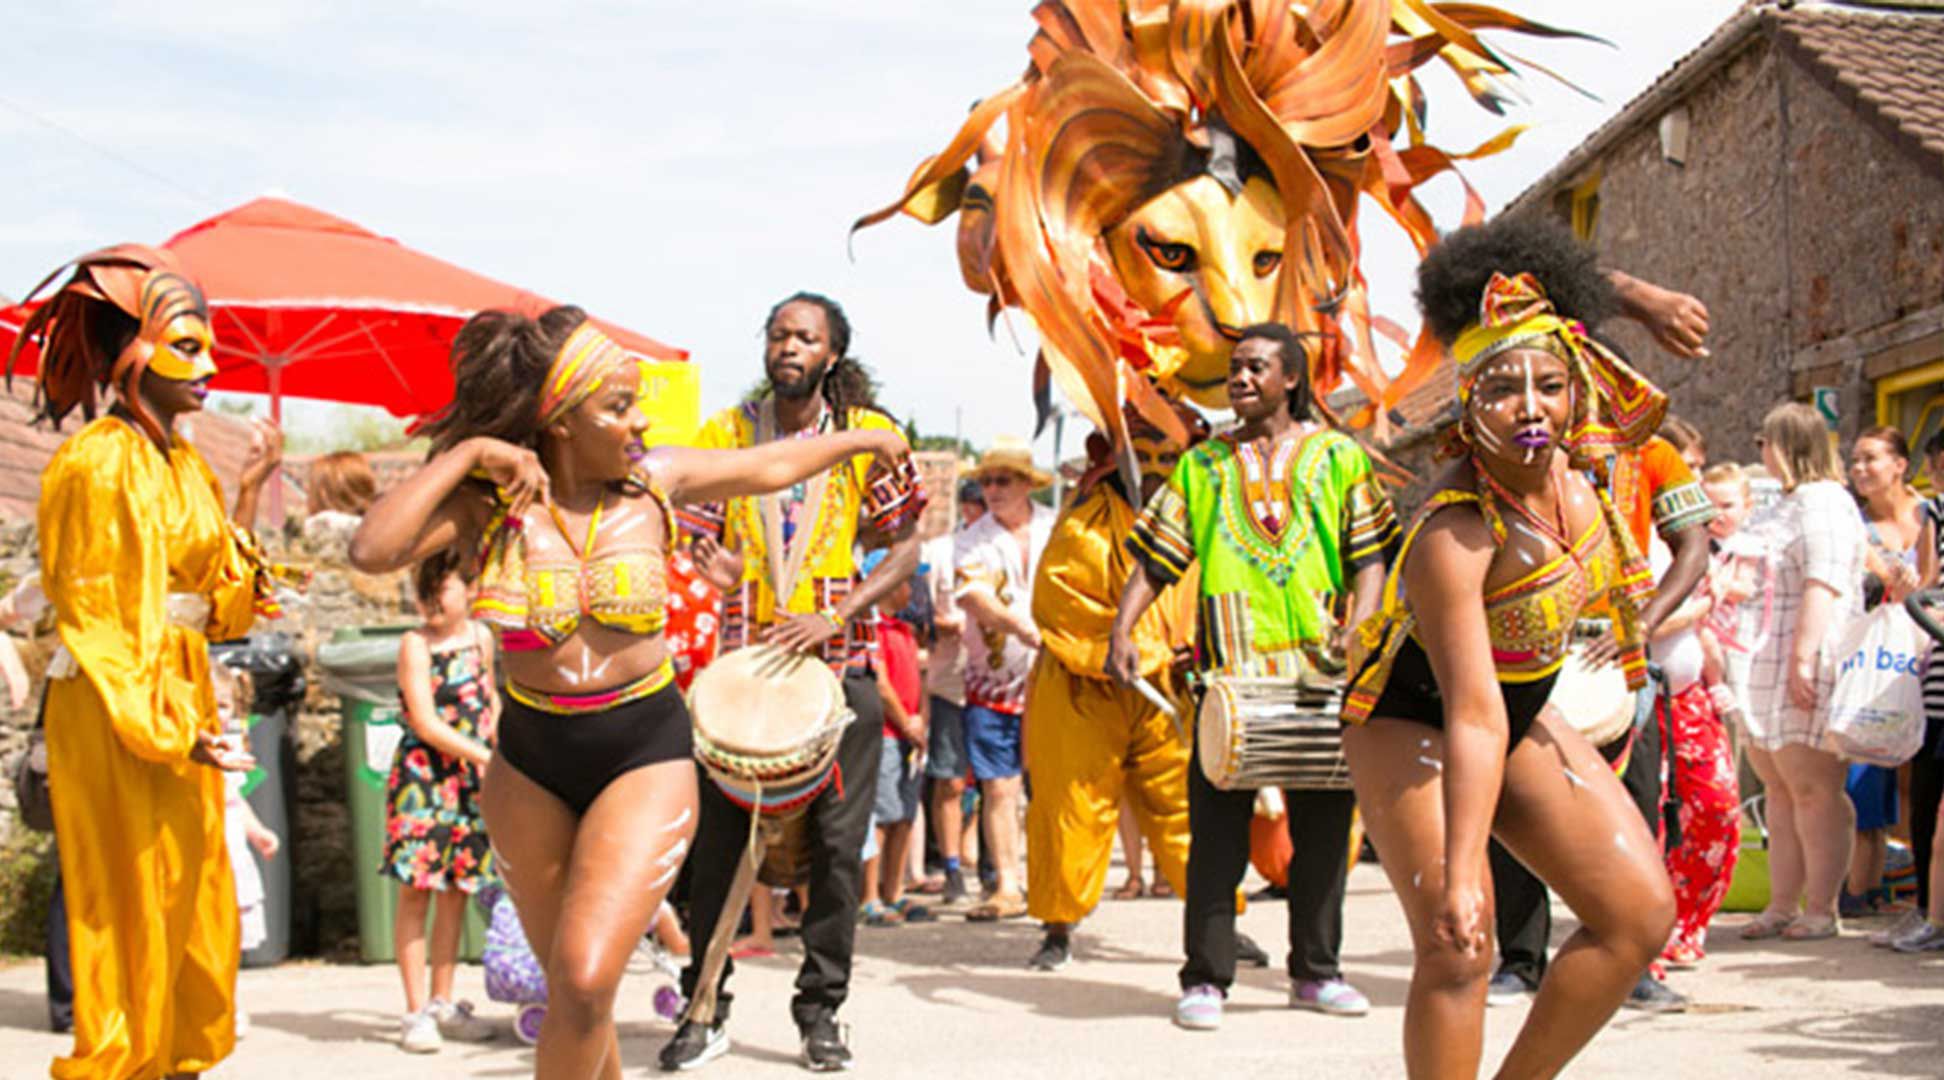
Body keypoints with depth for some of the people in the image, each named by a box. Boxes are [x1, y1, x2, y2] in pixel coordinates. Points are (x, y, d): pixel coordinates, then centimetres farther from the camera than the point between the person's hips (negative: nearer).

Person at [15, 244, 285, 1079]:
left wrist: (250, 489, 4)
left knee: (195, 904, 11)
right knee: (130, 908, -4)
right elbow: (93, 615, -16)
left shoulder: (185, 465, 13)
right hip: (113, 711, -9)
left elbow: (222, 595, 8)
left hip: (184, 694, 9)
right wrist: (167, 728, -20)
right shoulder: (98, 462, -12)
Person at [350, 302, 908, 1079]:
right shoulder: (483, 504, -9)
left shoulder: (652, 479, -3)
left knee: (585, 980, -17)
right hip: (530, 763, 1)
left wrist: (859, 439, 28)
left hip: (647, 753, -1)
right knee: (570, 989, 13)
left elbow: (768, 467, 16)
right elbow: (372, 551, -28)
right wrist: (465, 454, -24)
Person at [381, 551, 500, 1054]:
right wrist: (486, 756, -18)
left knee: (457, 891, 9)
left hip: (472, 781, 6)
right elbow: (425, 722, -15)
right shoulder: (416, 644, -9)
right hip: (423, 776, -5)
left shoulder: (480, 637, 8)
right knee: (416, 891, -2)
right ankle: (416, 1011, 3)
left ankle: (443, 1003, 18)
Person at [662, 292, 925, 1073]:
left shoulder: (870, 436, 1)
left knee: (838, 841, 1)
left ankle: (821, 1010, 14)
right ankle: (705, 1010, 15)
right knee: (718, 838, 1)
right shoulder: (724, 435, 4)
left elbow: (906, 548, 0)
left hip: (840, 663, -1)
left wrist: (834, 617, -12)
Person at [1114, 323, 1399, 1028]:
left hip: (1321, 670, 0)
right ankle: (1206, 977, 3)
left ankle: (1315, 970, 18)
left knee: (1323, 825, 6)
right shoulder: (1203, 465, 12)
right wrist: (1122, 630, -6)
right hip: (1230, 670, 0)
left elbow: (1371, 551, 5)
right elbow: (1155, 557, 8)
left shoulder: (1338, 456, 10)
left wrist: (1359, 627, -12)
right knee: (1217, 829, -3)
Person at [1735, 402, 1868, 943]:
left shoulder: (1823, 502, -9)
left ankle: (1821, 911, 0)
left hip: (1808, 671, -10)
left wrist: (1803, 660, -25)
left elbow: (1822, 585, -19)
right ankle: (1783, 907, 15)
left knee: (1813, 791, -5)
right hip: (1768, 670, 10)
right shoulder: (1790, 504, 23)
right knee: (1780, 789, 10)